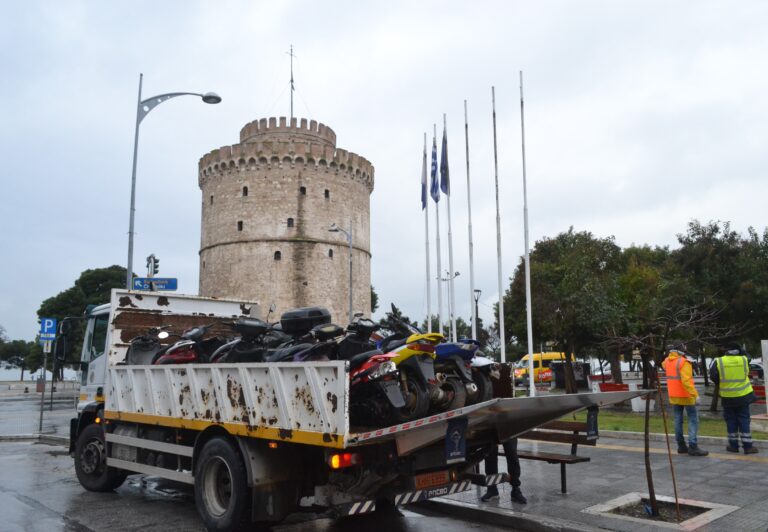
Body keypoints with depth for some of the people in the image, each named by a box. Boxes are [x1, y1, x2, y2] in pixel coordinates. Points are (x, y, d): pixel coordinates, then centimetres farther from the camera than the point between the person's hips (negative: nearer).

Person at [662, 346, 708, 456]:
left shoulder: (667, 361, 2)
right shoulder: (683, 362, -20)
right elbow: (686, 381, -29)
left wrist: (670, 354, 17)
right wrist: (695, 394, -29)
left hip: (673, 396, 7)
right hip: (685, 396, -7)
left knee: (678, 420, 12)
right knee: (693, 420, -1)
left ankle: (681, 446, 16)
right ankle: (693, 447, -7)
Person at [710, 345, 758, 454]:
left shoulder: (719, 362, -12)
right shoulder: (744, 360, -9)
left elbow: (713, 376, -7)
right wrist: (741, 350, 13)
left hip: (727, 397, 0)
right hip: (743, 396, 1)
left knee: (731, 420, 10)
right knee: (744, 420, 7)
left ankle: (734, 445, 14)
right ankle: (747, 446, 6)